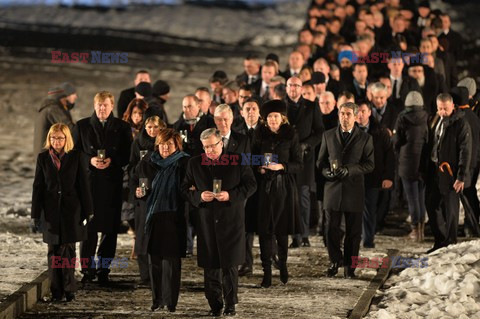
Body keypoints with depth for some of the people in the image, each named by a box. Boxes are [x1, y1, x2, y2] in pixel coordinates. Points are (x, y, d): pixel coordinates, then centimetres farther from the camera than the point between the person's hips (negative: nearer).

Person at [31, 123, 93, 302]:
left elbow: (83, 185, 1)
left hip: (71, 209, -1)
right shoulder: (43, 158, 5)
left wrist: (87, 211, -1)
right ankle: (56, 292, 5)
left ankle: (69, 290, 4)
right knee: (54, 252, 3)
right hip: (51, 210, 1)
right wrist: (36, 213, 2)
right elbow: (38, 186, 5)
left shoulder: (75, 157, 1)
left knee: (68, 250, -1)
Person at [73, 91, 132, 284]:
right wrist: (90, 160, -11)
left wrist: (112, 161, -12)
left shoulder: (122, 128, 7)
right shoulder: (82, 126, 7)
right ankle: (88, 269, 3)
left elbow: (128, 154, 5)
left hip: (112, 183, 0)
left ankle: (104, 269, 9)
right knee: (89, 226, -3)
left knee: (110, 228, 1)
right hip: (89, 181, 0)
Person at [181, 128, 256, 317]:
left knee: (230, 264, -2)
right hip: (206, 221, 2)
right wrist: (199, 196, -10)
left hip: (231, 221, -2)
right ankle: (215, 305, 12)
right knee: (210, 266, 3)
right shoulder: (195, 164, 8)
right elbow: (185, 189, 11)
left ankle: (230, 304, 9)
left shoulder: (237, 162, 1)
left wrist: (230, 195, -12)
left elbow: (251, 185, 2)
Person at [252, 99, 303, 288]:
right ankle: (267, 271, -2)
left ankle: (283, 263, 28)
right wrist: (259, 168, -6)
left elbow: (299, 165, 0)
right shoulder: (260, 135, 5)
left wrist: (282, 166, -15)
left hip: (284, 187, -1)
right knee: (265, 230, -4)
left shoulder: (290, 136, 0)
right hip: (264, 186, 1)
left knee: (282, 229, 6)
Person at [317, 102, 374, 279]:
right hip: (333, 189, 1)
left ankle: (350, 265, 13)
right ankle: (335, 261, 18)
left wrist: (349, 170, -15)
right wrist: (327, 171, -10)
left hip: (354, 189, -1)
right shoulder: (328, 136, 10)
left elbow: (369, 164, -2)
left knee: (353, 231, 3)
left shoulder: (365, 138, 3)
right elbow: (321, 161, 12)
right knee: (331, 229, 0)